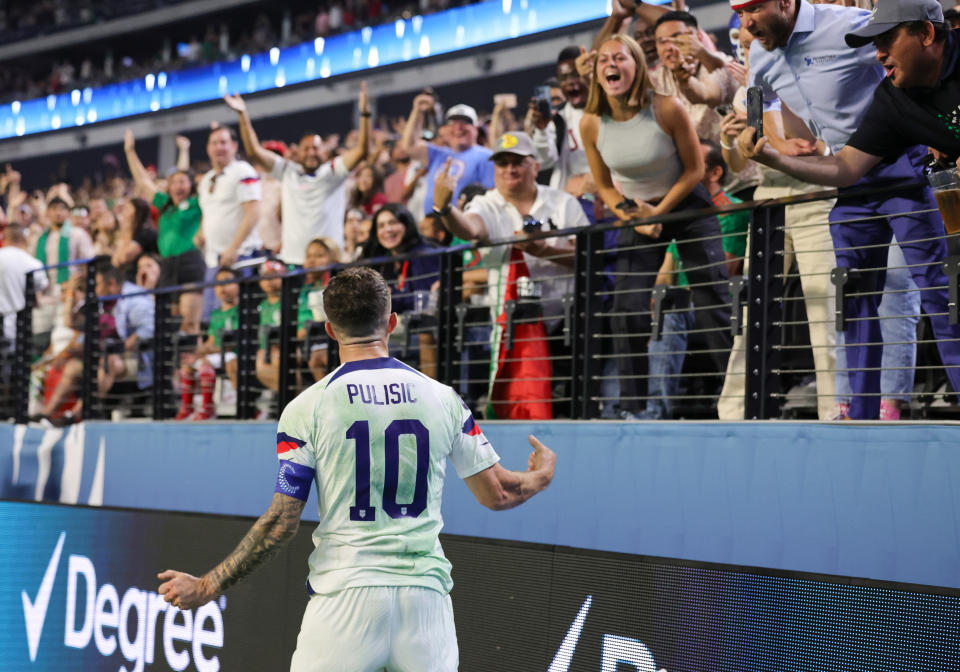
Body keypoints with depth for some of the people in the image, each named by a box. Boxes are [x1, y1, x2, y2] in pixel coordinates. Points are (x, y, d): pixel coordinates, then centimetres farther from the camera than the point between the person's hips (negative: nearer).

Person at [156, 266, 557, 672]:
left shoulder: (308, 408, -3)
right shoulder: (443, 398, 5)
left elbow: (282, 522, -5)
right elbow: (497, 494, 11)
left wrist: (206, 588, 4)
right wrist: (541, 477, 34)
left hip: (346, 593, -2)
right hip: (426, 591, 3)